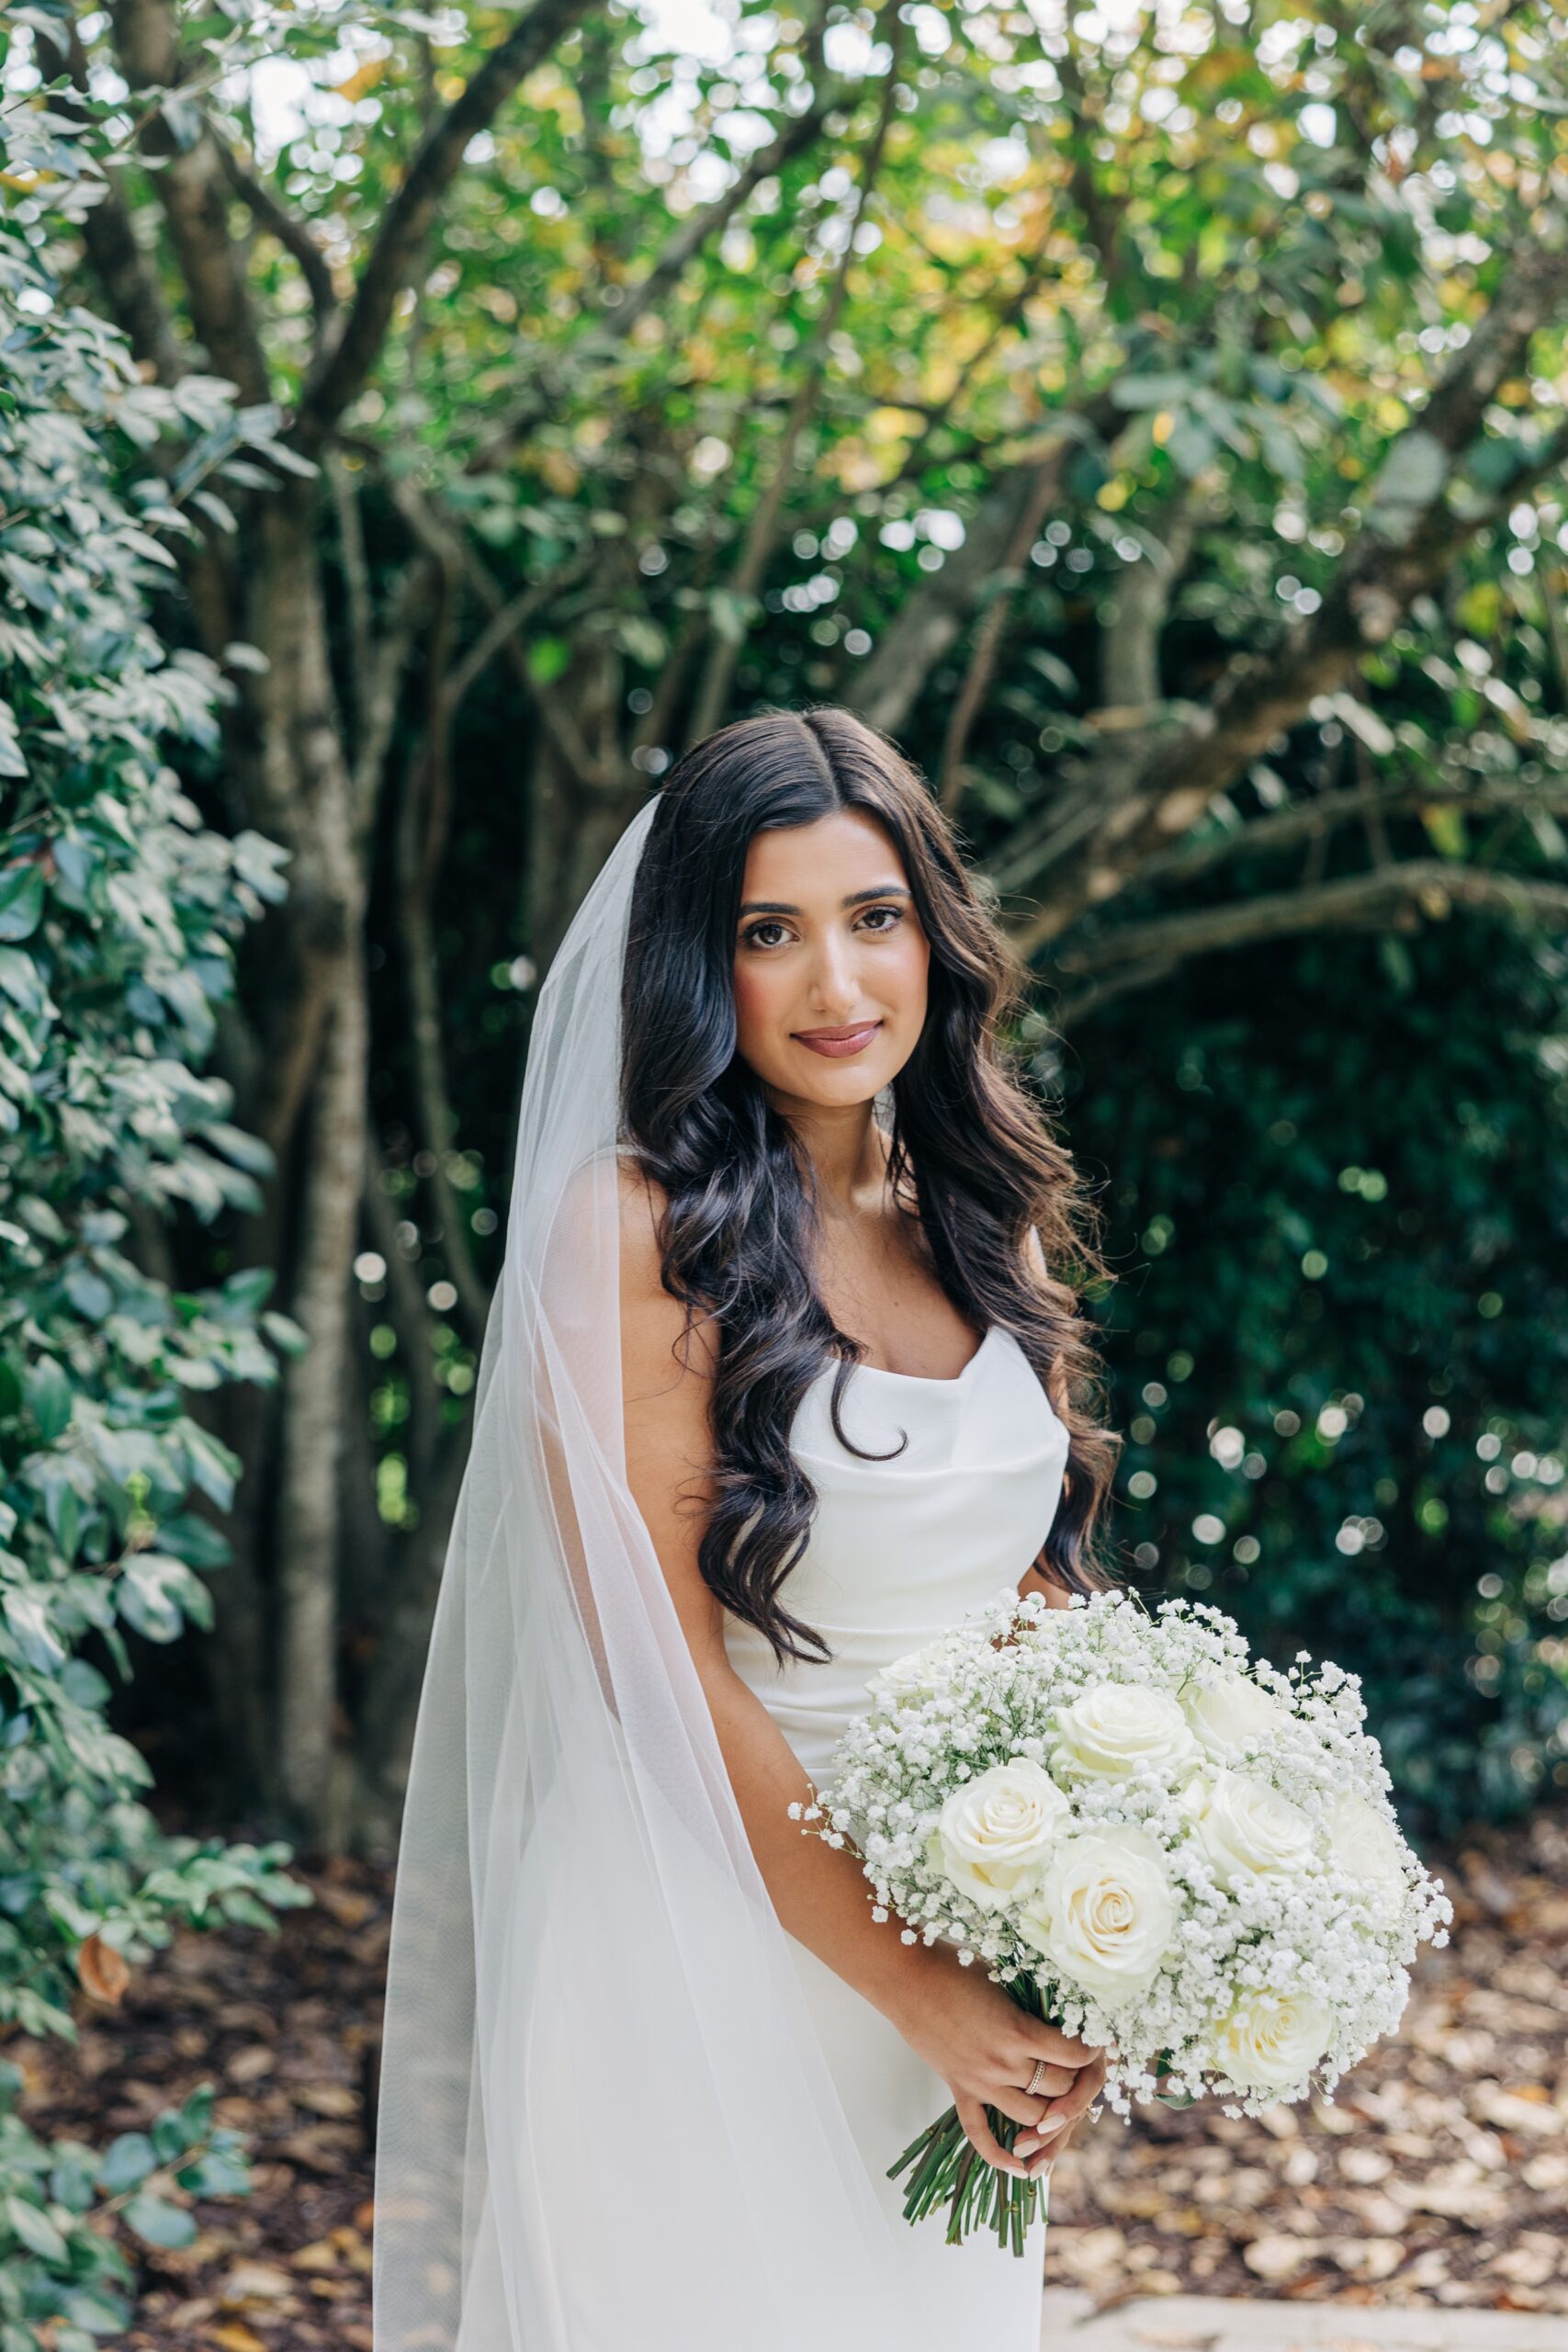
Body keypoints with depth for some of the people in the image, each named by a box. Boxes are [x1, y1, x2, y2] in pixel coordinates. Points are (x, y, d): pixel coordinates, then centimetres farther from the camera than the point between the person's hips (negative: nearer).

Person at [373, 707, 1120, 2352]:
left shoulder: (986, 1218, 6)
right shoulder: (637, 1229, -13)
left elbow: (1041, 1589, 10)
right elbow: (666, 1669, -17)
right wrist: (912, 1985, -16)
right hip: (712, 1949, -6)